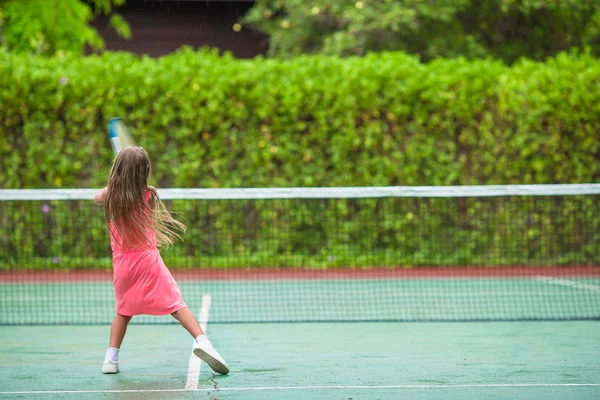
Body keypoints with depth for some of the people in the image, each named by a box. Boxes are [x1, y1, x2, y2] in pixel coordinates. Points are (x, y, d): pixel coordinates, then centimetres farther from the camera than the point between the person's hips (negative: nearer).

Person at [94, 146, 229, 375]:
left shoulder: (110, 194, -1)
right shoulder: (147, 195, -7)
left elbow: (97, 198, 22)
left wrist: (115, 183, 28)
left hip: (122, 262, 3)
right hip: (148, 259, -3)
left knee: (124, 311, 21)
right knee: (176, 305, -2)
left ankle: (111, 359, 13)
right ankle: (201, 341, -19)